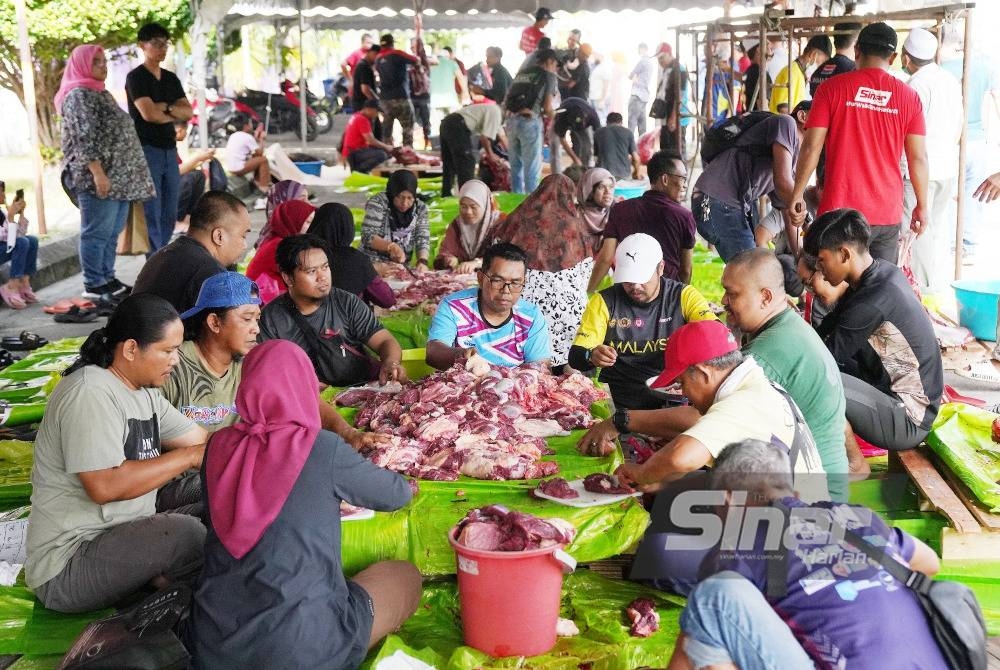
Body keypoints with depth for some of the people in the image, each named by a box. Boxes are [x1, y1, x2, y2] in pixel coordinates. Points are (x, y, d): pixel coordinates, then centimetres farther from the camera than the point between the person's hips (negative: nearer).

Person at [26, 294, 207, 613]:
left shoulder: (144, 392, 10)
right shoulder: (90, 394, -20)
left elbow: (202, 440, 8)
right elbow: (104, 486, -29)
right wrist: (188, 457, -23)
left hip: (124, 532, 9)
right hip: (67, 566, -9)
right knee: (185, 532, -27)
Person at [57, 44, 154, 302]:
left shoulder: (100, 93, 21)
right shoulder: (78, 95, -9)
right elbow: (84, 138, -17)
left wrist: (125, 177, 22)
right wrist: (98, 173, -23)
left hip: (118, 176, 9)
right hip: (99, 178, -9)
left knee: (112, 232, 12)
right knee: (97, 233, -6)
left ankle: (107, 279, 18)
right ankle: (94, 286, -1)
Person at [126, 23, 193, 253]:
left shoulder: (171, 79, 16)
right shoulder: (136, 77, -4)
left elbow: (188, 112, 8)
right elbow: (148, 113, -15)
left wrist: (166, 107, -10)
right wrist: (175, 114, 1)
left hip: (169, 149, 7)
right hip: (147, 149, -7)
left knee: (170, 214, 8)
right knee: (152, 213, -7)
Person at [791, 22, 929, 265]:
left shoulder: (831, 88, -2)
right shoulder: (909, 96, 3)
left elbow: (811, 147, -6)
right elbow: (918, 158, 4)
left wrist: (797, 194, 3)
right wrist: (922, 205, 14)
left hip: (840, 210, -2)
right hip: (888, 214, 2)